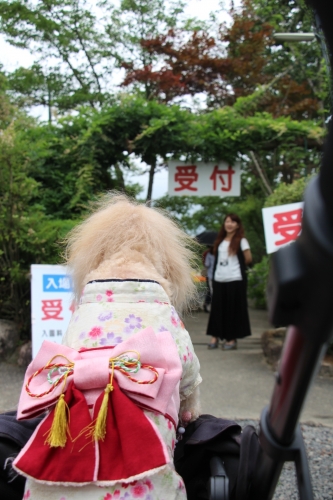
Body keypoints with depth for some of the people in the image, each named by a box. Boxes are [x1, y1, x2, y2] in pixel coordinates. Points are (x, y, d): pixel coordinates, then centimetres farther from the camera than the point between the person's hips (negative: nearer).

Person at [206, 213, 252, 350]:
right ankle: (215, 337, 10)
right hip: (218, 280, 5)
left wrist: (238, 266, 9)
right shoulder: (220, 241, 13)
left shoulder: (241, 241, -2)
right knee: (217, 308, 5)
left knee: (233, 310, 0)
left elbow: (248, 259, -2)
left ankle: (232, 339, 7)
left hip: (235, 280, -5)